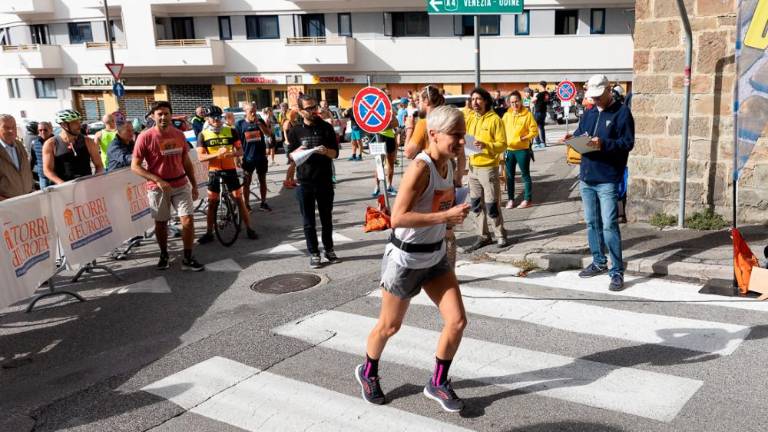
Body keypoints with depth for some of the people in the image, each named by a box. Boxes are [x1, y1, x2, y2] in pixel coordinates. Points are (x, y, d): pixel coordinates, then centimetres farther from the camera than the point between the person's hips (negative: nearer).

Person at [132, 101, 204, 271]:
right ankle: (164, 255, 31)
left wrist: (194, 185, 11)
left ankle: (188, 259, 5)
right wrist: (158, 180, -19)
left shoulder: (179, 134, 2)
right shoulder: (145, 137, -11)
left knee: (188, 220, -5)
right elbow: (135, 166, -11)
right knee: (161, 223, 11)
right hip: (157, 187, -2)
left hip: (181, 185, 3)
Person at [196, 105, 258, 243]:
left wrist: (231, 153, -22)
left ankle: (249, 229, 12)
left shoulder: (231, 131, -2)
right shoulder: (203, 135, -3)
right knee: (212, 203, 7)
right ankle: (209, 233, 16)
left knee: (239, 200, 3)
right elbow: (201, 157, -9)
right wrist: (217, 154, -25)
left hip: (230, 170, 0)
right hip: (214, 172, 0)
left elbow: (240, 151, 0)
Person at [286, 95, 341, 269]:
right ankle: (314, 253, 13)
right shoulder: (295, 131, 2)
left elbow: (335, 153, 1)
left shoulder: (326, 128, 3)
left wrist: (326, 151, -20)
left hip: (325, 181, 1)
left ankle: (329, 250, 23)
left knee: (327, 219, 10)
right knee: (309, 221, 5)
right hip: (304, 183, 0)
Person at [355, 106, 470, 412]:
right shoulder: (420, 168, -25)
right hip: (405, 258, -7)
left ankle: (438, 384, 23)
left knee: (457, 321, 1)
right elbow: (398, 218, -29)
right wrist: (446, 216, -31)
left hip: (436, 256, 7)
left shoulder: (448, 165, 1)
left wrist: (454, 214, -1)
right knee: (389, 326, 12)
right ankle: (368, 372, 41)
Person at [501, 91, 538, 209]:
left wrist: (524, 138, -19)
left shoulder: (527, 114, -6)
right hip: (508, 149, 4)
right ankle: (511, 199, 20)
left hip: (522, 149, -4)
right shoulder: (507, 115, 6)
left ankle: (527, 199, 12)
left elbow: (534, 131, -6)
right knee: (510, 175, 10)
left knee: (525, 175, 4)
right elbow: (502, 129, 13)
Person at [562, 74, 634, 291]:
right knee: (591, 223, 13)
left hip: (608, 180, -7)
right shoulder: (588, 113, 15)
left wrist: (603, 144, -25)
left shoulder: (622, 112, -5)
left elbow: (628, 143, -11)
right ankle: (598, 262, 27)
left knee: (609, 225, -8)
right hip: (586, 178, 7)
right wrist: (573, 138, -6)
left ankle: (617, 271, -2)